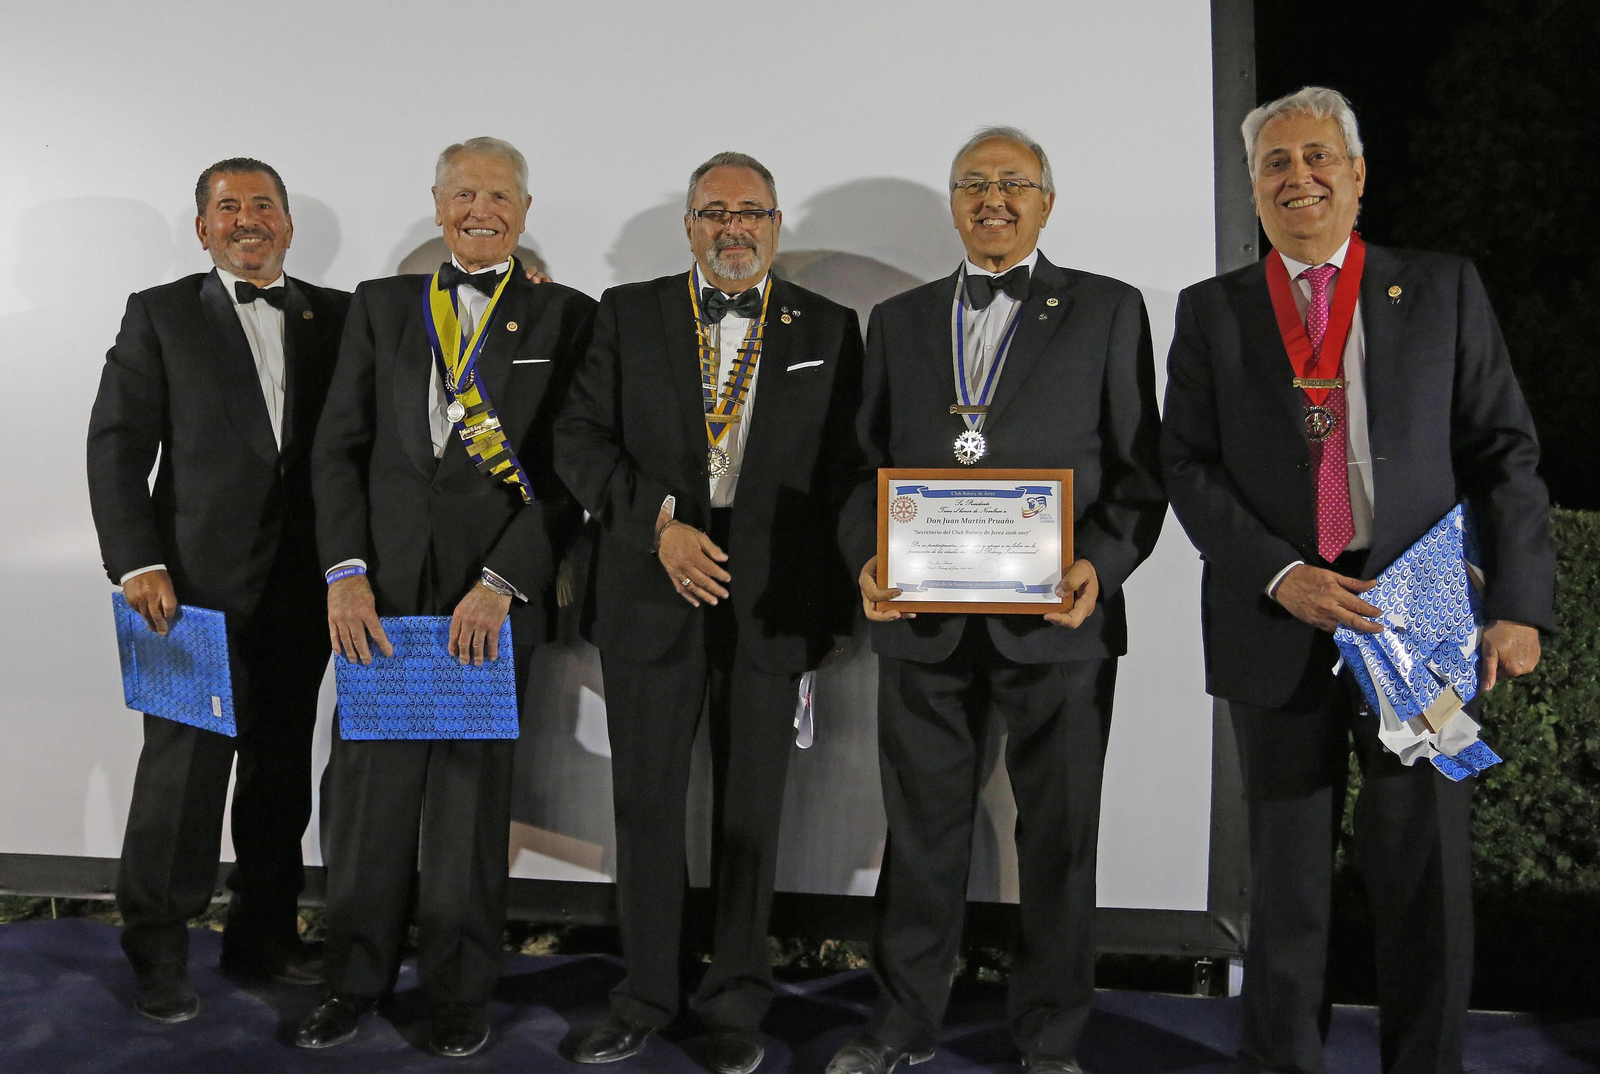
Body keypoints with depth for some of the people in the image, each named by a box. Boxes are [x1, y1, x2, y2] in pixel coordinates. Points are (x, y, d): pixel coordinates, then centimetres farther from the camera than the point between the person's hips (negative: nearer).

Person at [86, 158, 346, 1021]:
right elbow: (117, 443, 0)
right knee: (183, 767, 1)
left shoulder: (336, 316, 11)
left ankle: (263, 936, 25)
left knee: (282, 768, 10)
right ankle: (158, 956, 16)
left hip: (302, 585, 3)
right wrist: (137, 562, -10)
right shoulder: (160, 313, 6)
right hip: (198, 583, -2)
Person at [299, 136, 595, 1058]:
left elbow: (572, 469, -4)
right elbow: (339, 448, 8)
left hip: (492, 596, -2)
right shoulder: (380, 306, 13)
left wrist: (502, 583, -12)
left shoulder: (568, 317, 4)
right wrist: (346, 572, -3)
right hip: (383, 591, 3)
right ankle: (357, 981, 26)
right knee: (369, 788, 8)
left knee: (472, 795, 6)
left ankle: (461, 994, 22)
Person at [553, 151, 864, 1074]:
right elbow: (580, 440, 1)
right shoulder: (628, 314, 7)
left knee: (752, 812, 9)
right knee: (647, 802, 8)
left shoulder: (828, 329, 6)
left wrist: (823, 600, -3)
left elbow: (847, 470, 4)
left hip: (773, 602, 0)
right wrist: (660, 523, -13)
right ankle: (646, 997, 26)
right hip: (653, 597, 1)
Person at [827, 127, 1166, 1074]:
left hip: (1058, 618, -2)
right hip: (923, 620, 2)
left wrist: (1101, 566, -15)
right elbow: (868, 461, 12)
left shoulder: (1108, 311, 6)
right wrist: (868, 560, -6)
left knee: (1060, 837, 9)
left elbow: (1139, 466, 1)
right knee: (922, 831, 12)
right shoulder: (899, 320, 14)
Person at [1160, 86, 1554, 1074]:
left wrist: (1519, 604, -5)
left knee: (1427, 872, 7)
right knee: (1287, 872, 10)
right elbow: (1188, 466, 1)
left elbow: (1505, 453, 5)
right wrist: (1281, 574, -13)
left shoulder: (1444, 290, 8)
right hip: (1280, 629, 0)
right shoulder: (1212, 312, 7)